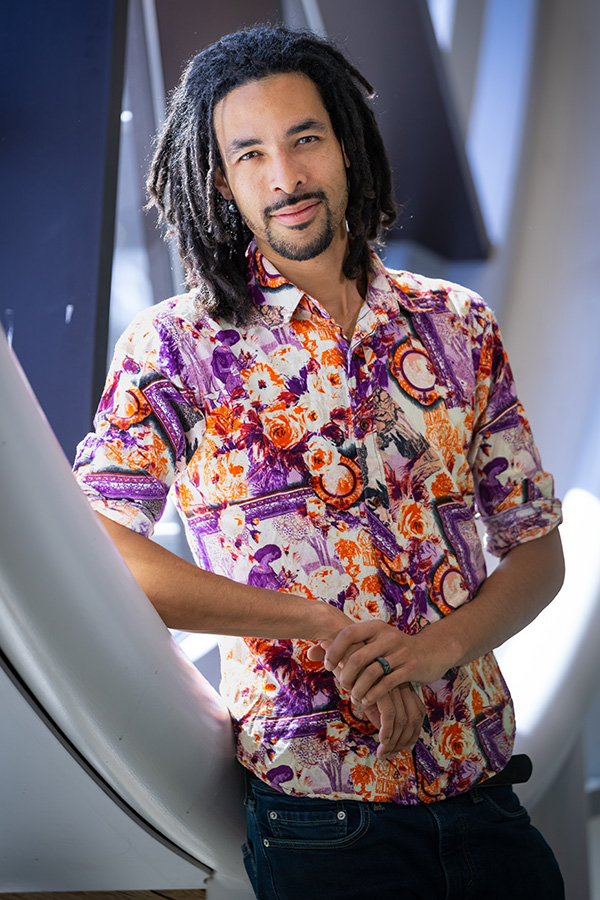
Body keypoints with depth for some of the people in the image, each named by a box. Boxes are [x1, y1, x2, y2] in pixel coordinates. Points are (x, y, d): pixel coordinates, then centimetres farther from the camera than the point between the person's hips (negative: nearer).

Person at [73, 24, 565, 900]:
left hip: (484, 789, 4)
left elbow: (536, 548, 8)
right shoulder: (176, 346, -4)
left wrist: (439, 644, -13)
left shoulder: (459, 327, 6)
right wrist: (320, 624, -17)